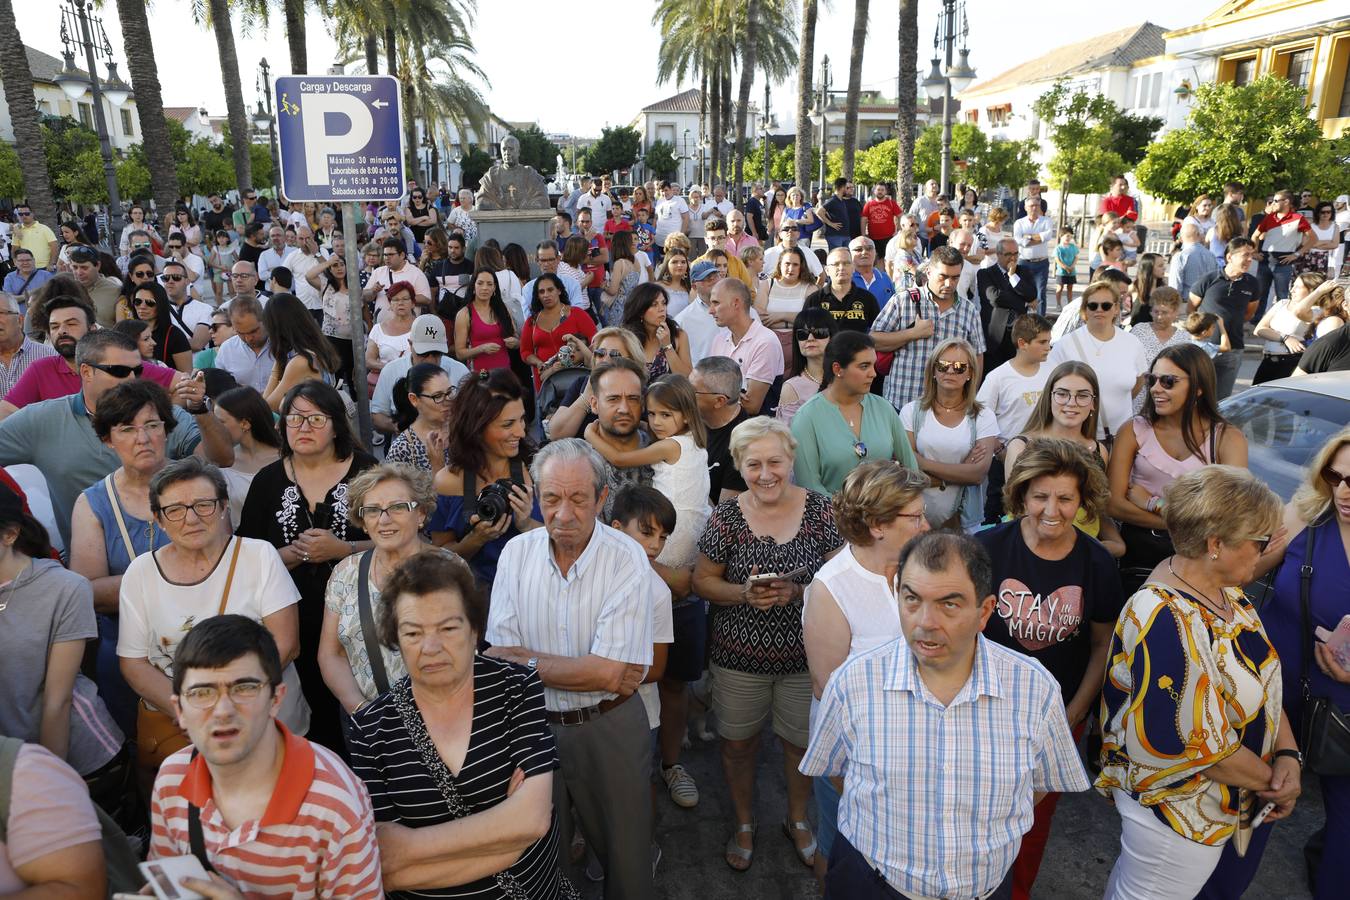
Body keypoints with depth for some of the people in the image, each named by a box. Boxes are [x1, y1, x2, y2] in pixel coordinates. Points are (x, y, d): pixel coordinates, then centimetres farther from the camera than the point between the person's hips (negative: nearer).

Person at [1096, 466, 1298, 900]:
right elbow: (1201, 745, -29)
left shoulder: (1224, 590, -4)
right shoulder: (1166, 623, -34)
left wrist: (1288, 754, -8)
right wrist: (1270, 781, -13)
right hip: (1177, 813, -8)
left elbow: (1264, 680, 6)